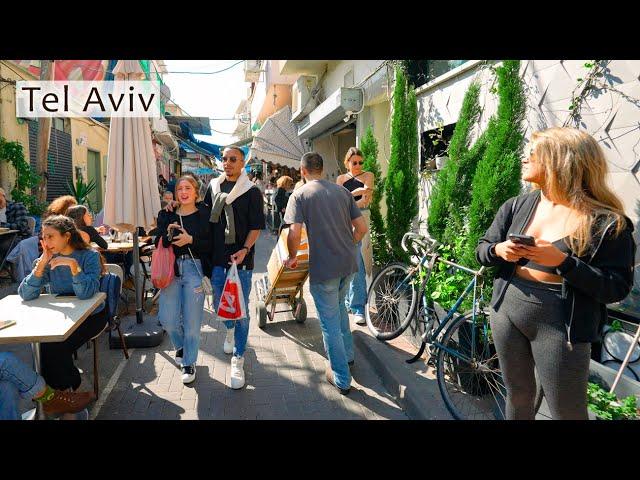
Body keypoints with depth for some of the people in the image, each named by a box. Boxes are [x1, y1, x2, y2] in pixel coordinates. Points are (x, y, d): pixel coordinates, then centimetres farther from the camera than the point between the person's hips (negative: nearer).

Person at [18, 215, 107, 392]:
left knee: (54, 347, -22)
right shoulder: (49, 258, -1)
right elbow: (25, 294, -10)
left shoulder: (90, 256, -13)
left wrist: (73, 265, -34)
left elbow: (86, 294, -24)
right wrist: (42, 264, -20)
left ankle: (67, 387, 7)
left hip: (91, 316, -4)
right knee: (43, 345, -22)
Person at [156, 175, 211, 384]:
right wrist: (167, 235, -12)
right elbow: (158, 243, 8)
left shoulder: (204, 214, 1)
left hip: (195, 269, -3)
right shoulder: (166, 215, 10)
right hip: (171, 269, 3)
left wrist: (190, 240, -17)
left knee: (192, 320, 0)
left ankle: (189, 363, 19)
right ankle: (180, 345, 34)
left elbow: (211, 245, -4)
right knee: (167, 318, 1)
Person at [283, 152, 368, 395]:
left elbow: (295, 233, -17)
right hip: (349, 264, 6)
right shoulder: (342, 191, 6)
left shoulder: (299, 195, -6)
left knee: (330, 322, 7)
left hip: (323, 267, -5)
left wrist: (292, 257, 1)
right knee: (339, 305, 30)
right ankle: (348, 354, 43)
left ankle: (342, 379, 18)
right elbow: (362, 227, 5)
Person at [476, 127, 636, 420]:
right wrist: (498, 250, -14)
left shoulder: (606, 221, -10)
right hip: (506, 310, 4)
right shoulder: (516, 207, 4)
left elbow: (618, 288, -12)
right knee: (518, 396, 19)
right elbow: (482, 250, 9)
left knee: (568, 413, 8)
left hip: (560, 324, -4)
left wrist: (562, 261, -25)